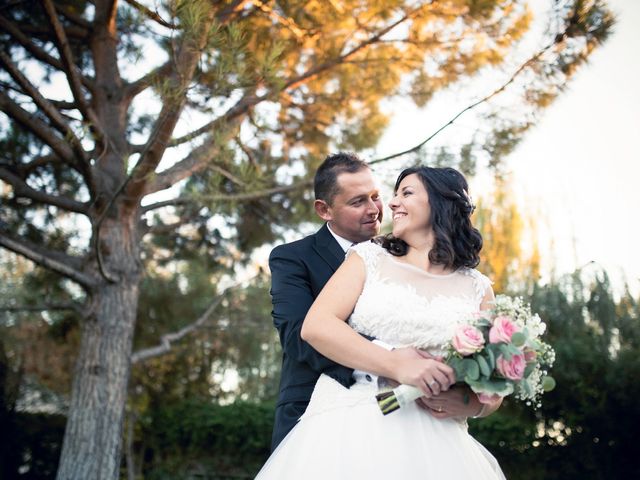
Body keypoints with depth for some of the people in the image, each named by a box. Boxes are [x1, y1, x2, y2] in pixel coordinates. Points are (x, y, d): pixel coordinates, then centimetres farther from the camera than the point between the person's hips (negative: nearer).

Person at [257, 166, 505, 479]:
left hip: (433, 441, 1)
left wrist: (465, 404, -13)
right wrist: (400, 366, -18)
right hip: (352, 429, -1)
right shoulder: (368, 258, 9)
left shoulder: (477, 288, 11)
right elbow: (315, 326, -7)